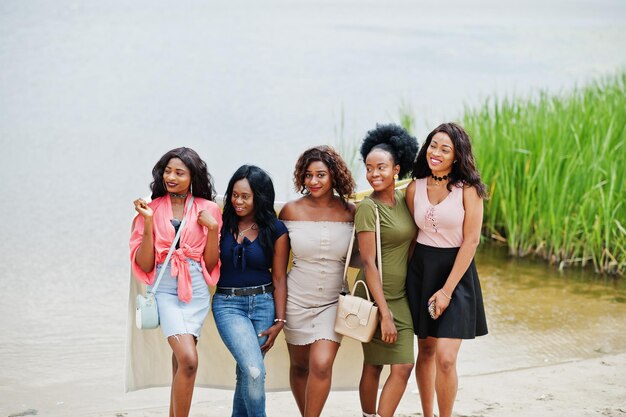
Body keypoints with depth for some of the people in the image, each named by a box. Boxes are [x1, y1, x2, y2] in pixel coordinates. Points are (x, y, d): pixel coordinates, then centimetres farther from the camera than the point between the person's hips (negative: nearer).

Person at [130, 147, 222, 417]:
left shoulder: (207, 210, 5)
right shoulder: (152, 209, 3)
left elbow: (210, 263, 5)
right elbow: (144, 265, -2)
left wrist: (213, 227, -8)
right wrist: (148, 222, -10)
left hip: (196, 290, 2)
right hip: (164, 289, -2)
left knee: (181, 361, 4)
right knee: (188, 359, -18)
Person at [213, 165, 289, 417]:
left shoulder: (275, 231, 0)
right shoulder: (221, 224, 1)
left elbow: (279, 278, 2)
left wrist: (279, 321, -1)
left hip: (263, 303, 1)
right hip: (228, 304, -1)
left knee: (246, 372, 6)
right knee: (254, 370, -19)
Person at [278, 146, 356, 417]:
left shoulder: (350, 212, -3)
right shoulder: (291, 211, -4)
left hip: (334, 301, -1)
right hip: (297, 300, 1)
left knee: (321, 364, -16)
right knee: (299, 366, 12)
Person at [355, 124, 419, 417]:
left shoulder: (402, 201, 6)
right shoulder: (368, 208, -14)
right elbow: (368, 263, -16)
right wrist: (385, 313, -19)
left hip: (400, 297, 7)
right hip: (376, 297, -7)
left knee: (404, 366, 5)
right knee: (373, 366, 1)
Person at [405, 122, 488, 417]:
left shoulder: (468, 189, -9)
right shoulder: (415, 188, 3)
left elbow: (471, 241, -11)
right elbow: (411, 234, 10)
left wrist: (447, 289, -14)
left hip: (456, 272, -4)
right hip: (421, 271, 4)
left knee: (445, 358, -11)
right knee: (425, 351, 12)